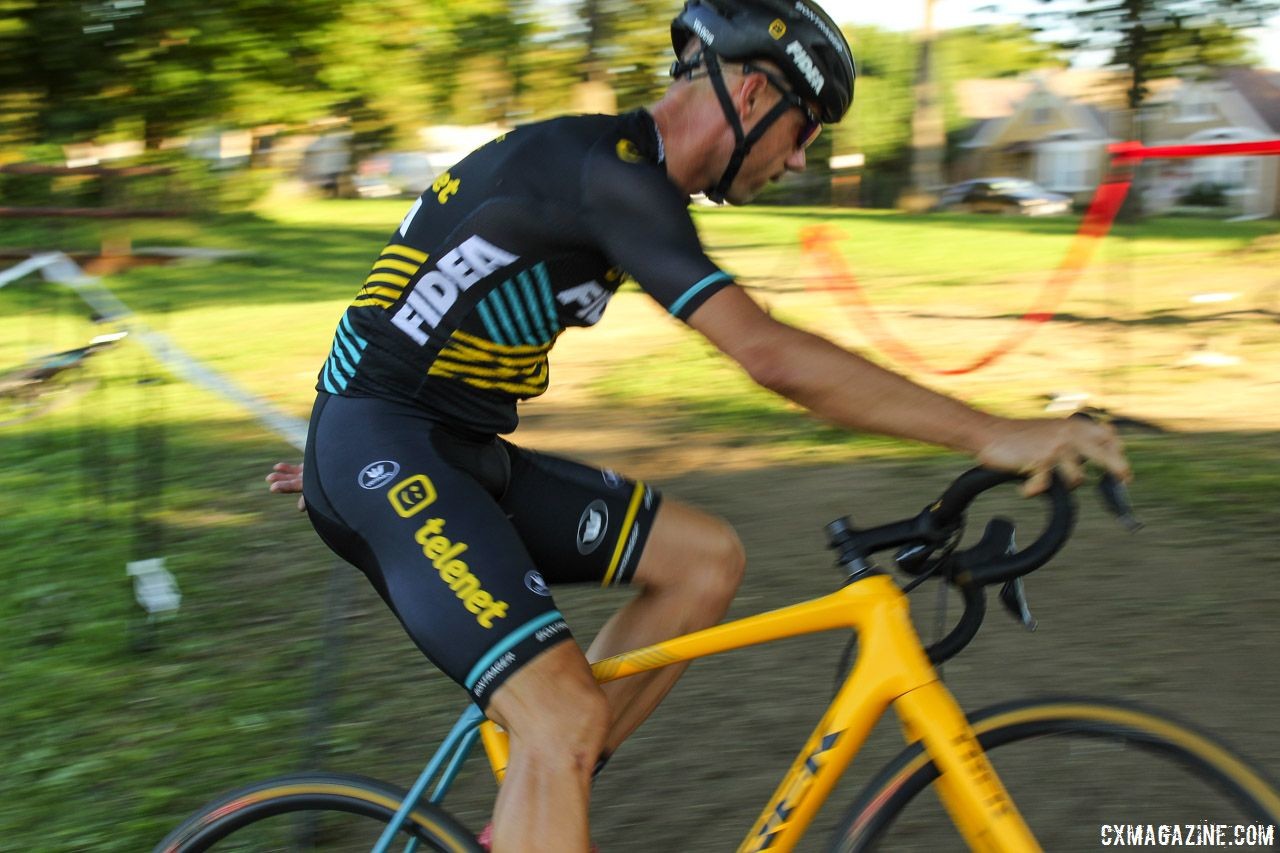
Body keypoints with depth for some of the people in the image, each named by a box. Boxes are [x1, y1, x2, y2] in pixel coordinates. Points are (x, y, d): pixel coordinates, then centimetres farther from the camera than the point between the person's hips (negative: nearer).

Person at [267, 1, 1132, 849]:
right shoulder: (608, 172, -19)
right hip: (380, 450, -10)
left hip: (451, 448, 10)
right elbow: (772, 355, -28)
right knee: (567, 714, -23)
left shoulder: (615, 173, 14)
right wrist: (993, 435, -27)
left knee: (708, 557, 2)